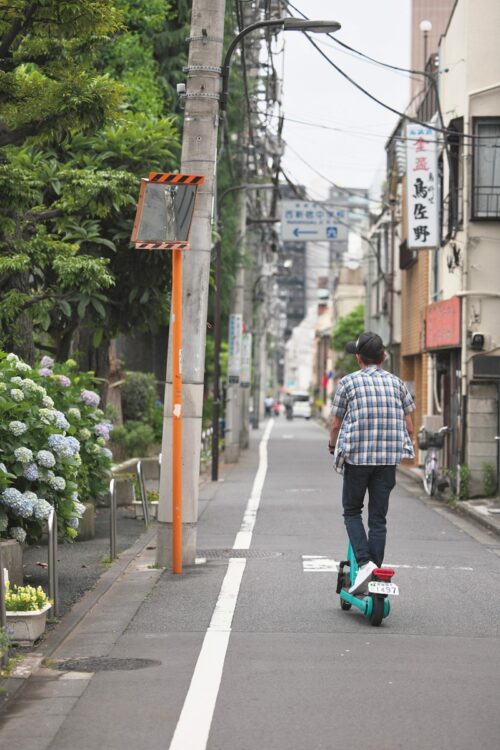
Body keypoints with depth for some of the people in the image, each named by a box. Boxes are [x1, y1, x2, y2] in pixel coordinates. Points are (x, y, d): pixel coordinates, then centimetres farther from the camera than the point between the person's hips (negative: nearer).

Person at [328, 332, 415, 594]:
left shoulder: (348, 382, -3)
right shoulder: (397, 383, 7)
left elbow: (336, 424, 2)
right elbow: (409, 426, 7)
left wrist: (333, 445, 22)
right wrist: (403, 449, 25)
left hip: (357, 456, -3)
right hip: (388, 459, 3)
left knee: (352, 511, 12)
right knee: (378, 518, 9)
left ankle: (364, 562, -8)